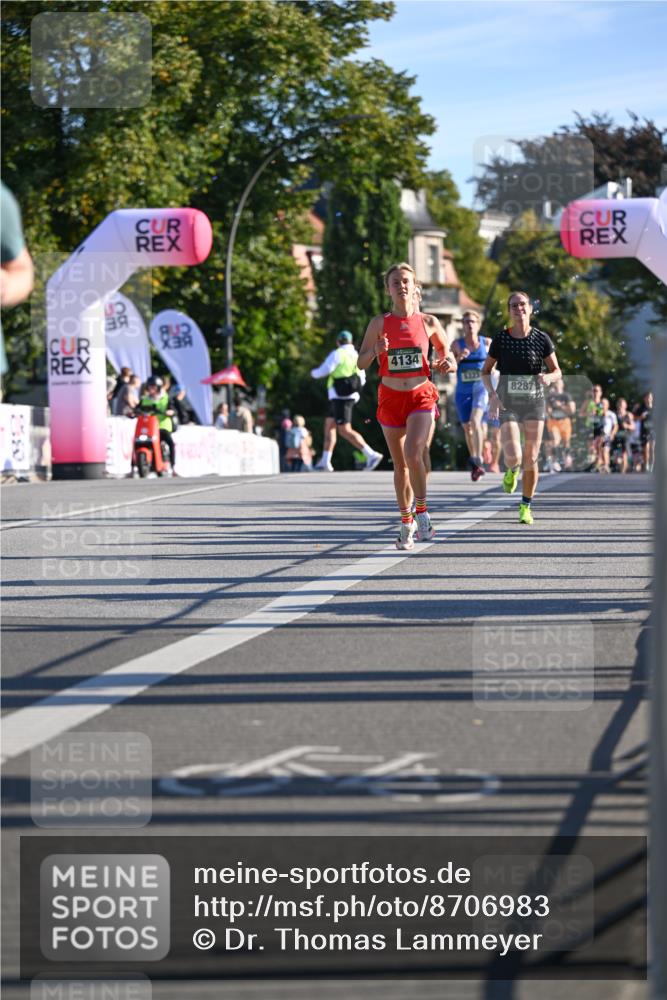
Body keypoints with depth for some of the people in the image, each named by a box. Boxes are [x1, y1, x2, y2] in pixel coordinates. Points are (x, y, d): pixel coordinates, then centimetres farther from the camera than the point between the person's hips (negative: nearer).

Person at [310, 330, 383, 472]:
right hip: (351, 396, 9)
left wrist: (314, 373, 7)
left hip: (339, 396, -9)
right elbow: (362, 380, 15)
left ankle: (371, 454, -22)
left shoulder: (337, 354, -8)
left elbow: (324, 371, -14)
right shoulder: (356, 356, 14)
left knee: (345, 431, -12)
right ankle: (325, 462, 17)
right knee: (329, 425, 16)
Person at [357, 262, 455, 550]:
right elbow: (361, 363, 0)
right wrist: (375, 352, -21)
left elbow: (445, 349, 17)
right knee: (400, 464, 8)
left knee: (413, 453, -23)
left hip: (421, 396, -1)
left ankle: (422, 512, -8)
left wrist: (447, 363, -5)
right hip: (390, 397, 1)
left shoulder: (427, 322, 1)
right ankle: (406, 523, 20)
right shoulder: (380, 323, 0)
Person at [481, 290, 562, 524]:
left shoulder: (541, 338, -2)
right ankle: (512, 470, 21)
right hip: (507, 405, -1)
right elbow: (486, 370, 7)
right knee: (513, 457, -17)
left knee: (530, 459, 1)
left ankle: (526, 507, 19)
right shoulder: (501, 339, -3)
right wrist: (492, 394, -10)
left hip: (534, 403, 1)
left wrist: (548, 377, -18)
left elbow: (556, 371, 6)